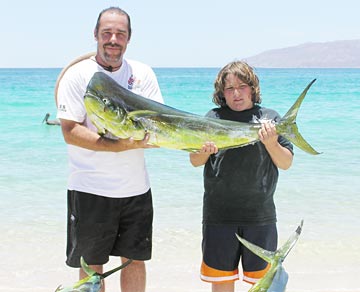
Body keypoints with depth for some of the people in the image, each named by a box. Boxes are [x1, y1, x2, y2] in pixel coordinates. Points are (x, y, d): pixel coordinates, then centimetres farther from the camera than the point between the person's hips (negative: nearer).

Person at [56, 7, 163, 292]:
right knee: (91, 265, 7)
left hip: (136, 188, 4)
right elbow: (70, 132, -13)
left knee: (136, 259, 12)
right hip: (90, 190, -3)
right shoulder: (77, 75, -6)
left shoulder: (143, 74, 5)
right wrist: (119, 146, -23)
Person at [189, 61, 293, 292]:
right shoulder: (214, 117, 6)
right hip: (219, 213, 0)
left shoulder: (270, 118, 5)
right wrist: (205, 151, -15)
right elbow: (195, 161, 6)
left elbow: (286, 163, 3)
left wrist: (271, 143, -16)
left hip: (260, 214, 0)